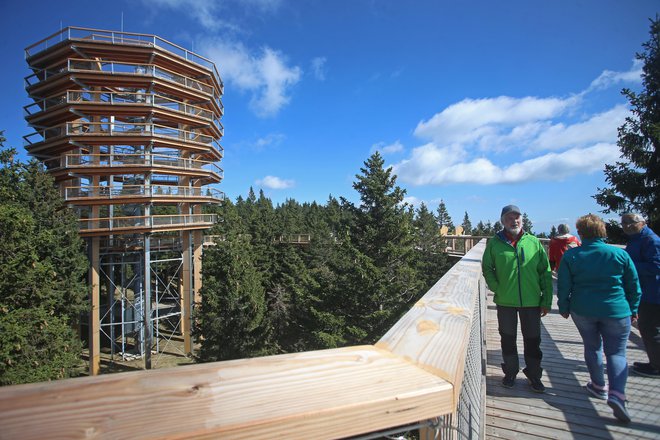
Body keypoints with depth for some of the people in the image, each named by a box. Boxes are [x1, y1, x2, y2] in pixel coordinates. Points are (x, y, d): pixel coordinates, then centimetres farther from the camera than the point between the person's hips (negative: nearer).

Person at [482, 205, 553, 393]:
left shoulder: (534, 242, -2)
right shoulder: (494, 243, -3)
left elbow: (545, 273, 1)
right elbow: (487, 268, 5)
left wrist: (546, 301, -1)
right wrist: (496, 288, -7)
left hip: (531, 301, 1)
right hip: (505, 301, 0)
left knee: (532, 340, 13)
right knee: (508, 338, 14)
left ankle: (534, 375, 32)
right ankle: (510, 372, 33)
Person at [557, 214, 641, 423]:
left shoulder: (570, 256, -9)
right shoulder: (620, 254, -6)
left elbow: (563, 286, -5)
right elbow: (634, 286, 2)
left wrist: (564, 308, 9)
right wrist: (632, 310, 14)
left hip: (583, 311, 1)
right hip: (616, 312, 0)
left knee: (592, 347, 20)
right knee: (616, 352, 9)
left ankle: (599, 386, 31)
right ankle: (617, 394, -8)